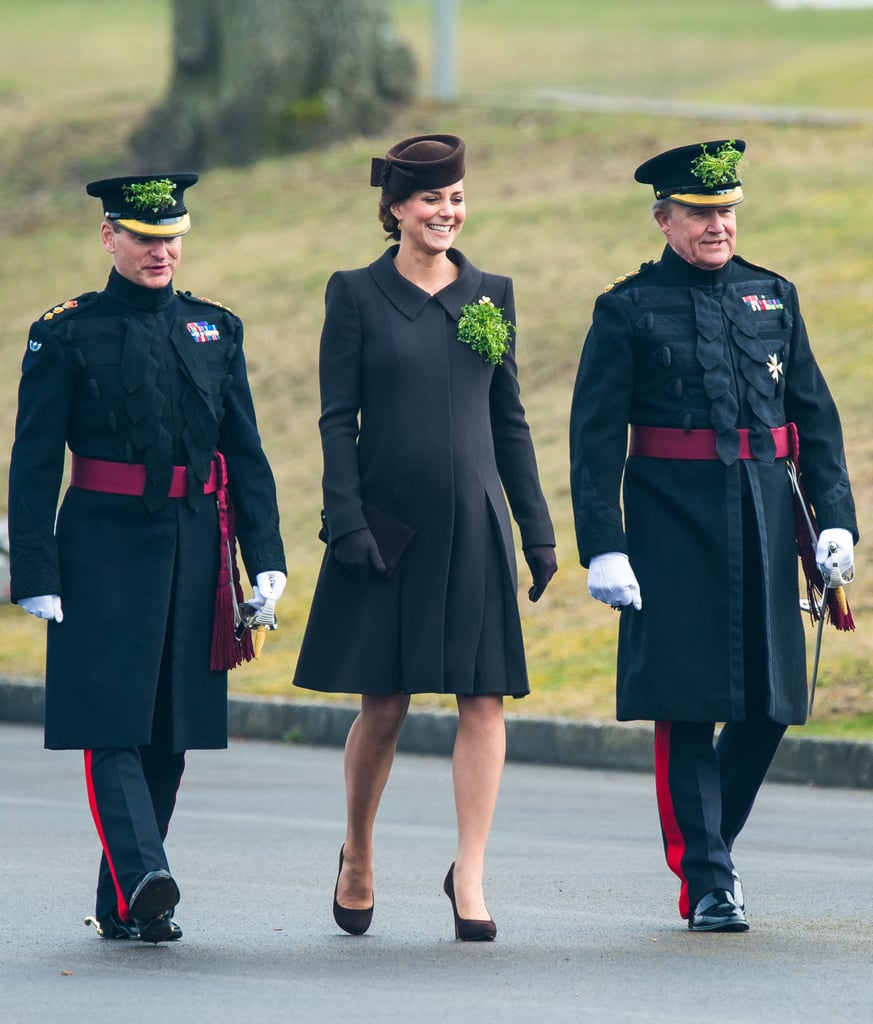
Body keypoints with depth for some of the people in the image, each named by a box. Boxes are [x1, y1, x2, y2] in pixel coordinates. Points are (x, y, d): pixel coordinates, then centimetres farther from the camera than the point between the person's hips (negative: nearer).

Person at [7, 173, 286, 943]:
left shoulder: (216, 330, 12)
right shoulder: (67, 334, 0)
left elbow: (246, 454, 12)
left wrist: (266, 560, 3)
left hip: (194, 550, 4)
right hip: (106, 548, -4)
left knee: (171, 731, 6)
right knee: (113, 722, -14)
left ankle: (122, 907, 14)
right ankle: (143, 880, -27)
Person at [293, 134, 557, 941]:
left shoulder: (490, 294, 10)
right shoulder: (356, 294, 0)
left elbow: (509, 417, 13)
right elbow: (337, 418, -2)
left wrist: (537, 528, 9)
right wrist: (349, 523, -11)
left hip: (473, 524, 3)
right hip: (389, 524, -3)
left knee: (484, 698, -5)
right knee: (384, 704, 3)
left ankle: (469, 876, -2)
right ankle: (358, 858, 25)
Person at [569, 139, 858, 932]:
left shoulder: (773, 297, 11)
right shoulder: (629, 311, -1)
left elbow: (815, 417, 12)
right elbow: (595, 437, -4)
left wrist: (835, 518, 2)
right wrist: (602, 547, -12)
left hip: (763, 521, 4)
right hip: (675, 530, -4)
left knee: (770, 703, 4)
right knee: (687, 708, -3)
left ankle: (713, 842, 26)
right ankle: (706, 883, 4)